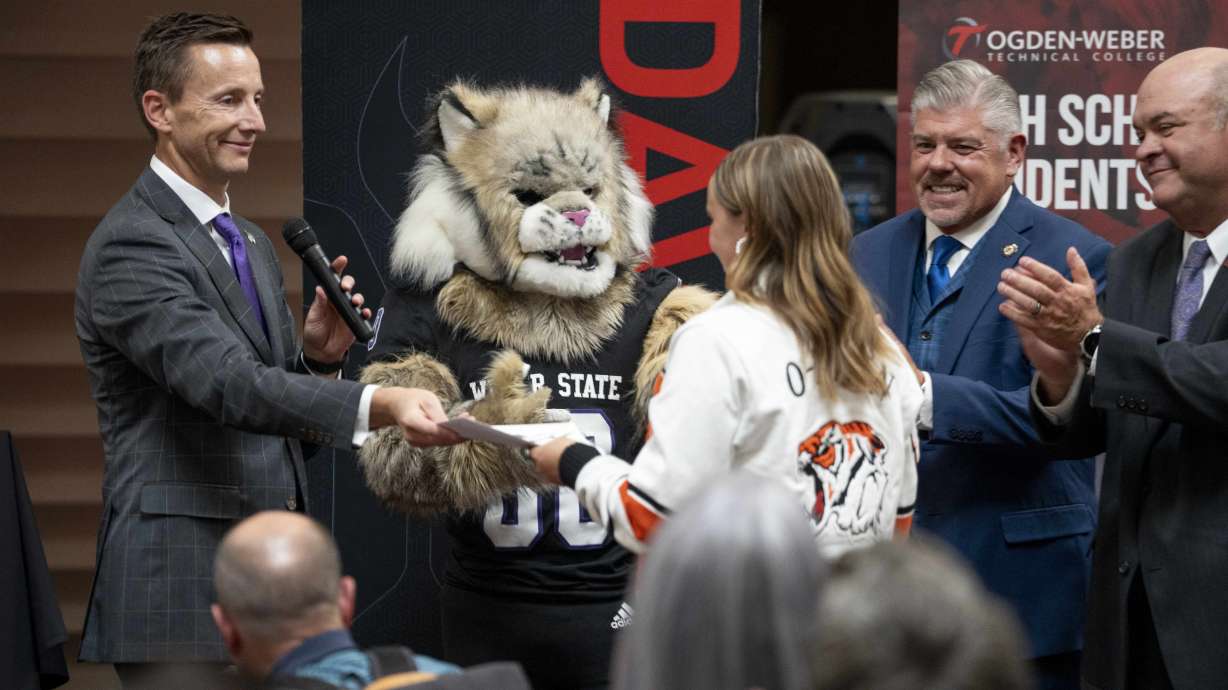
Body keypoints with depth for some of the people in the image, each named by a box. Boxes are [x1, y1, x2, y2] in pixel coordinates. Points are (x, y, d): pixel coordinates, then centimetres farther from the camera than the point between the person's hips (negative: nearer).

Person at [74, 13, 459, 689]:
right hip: (181, 592, -9)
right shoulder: (130, 246, -12)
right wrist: (379, 404, -37)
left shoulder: (251, 245, 18)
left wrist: (319, 355, -1)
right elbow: (228, 384, -25)